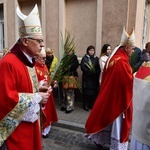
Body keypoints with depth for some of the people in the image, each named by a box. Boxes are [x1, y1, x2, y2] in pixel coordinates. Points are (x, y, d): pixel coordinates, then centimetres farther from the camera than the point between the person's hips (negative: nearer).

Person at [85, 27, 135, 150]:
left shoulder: (113, 58, 6)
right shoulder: (122, 62, -23)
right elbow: (129, 81, -22)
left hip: (110, 95, 9)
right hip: (118, 97, -9)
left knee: (108, 119, 21)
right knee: (118, 124, 6)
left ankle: (99, 139, 35)